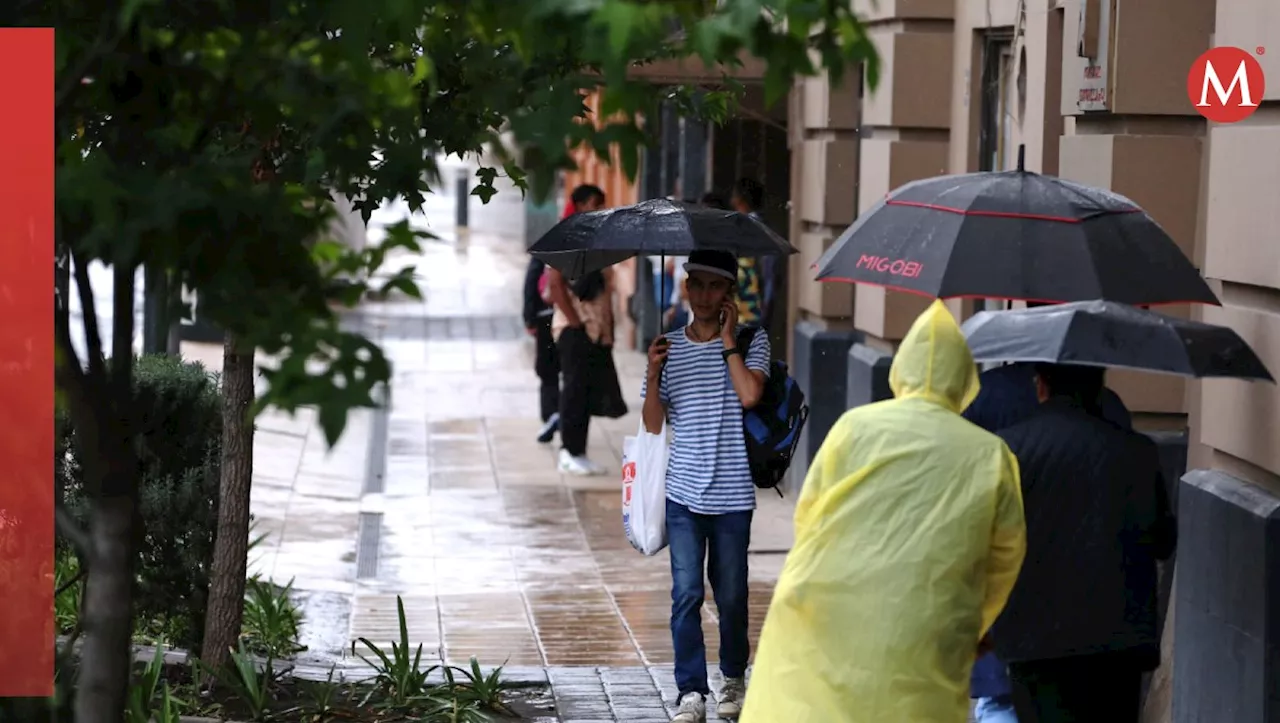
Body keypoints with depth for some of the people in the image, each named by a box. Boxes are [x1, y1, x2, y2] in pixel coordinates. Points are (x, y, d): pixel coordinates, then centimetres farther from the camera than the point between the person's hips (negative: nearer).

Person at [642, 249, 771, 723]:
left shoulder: (750, 342, -1)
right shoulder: (669, 348, 6)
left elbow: (750, 394, -19)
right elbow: (653, 424, 4)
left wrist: (728, 340, -12)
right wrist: (653, 373, -11)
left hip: (732, 493, -1)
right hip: (683, 492, 1)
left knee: (731, 594, 10)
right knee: (686, 593, -5)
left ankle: (734, 678, 30)